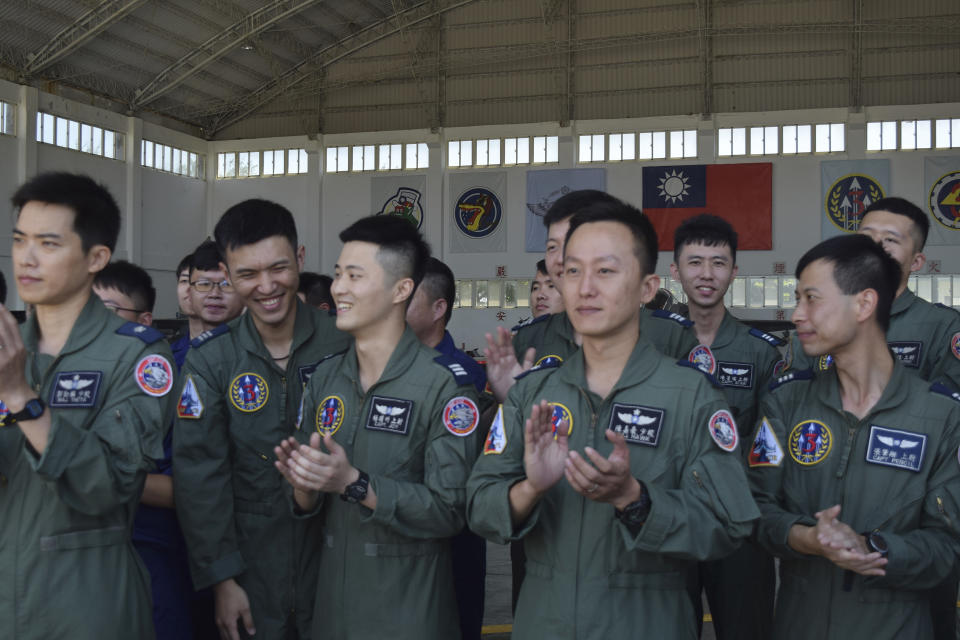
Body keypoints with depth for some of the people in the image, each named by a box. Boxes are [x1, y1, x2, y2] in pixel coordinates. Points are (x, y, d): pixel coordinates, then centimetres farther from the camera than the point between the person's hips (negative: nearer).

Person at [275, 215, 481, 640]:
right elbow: (311, 505, 7)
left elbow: (451, 510, -18)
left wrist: (354, 483, -26)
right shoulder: (325, 376, 3)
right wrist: (304, 485, -15)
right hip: (331, 601, 5)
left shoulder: (445, 383, -14)